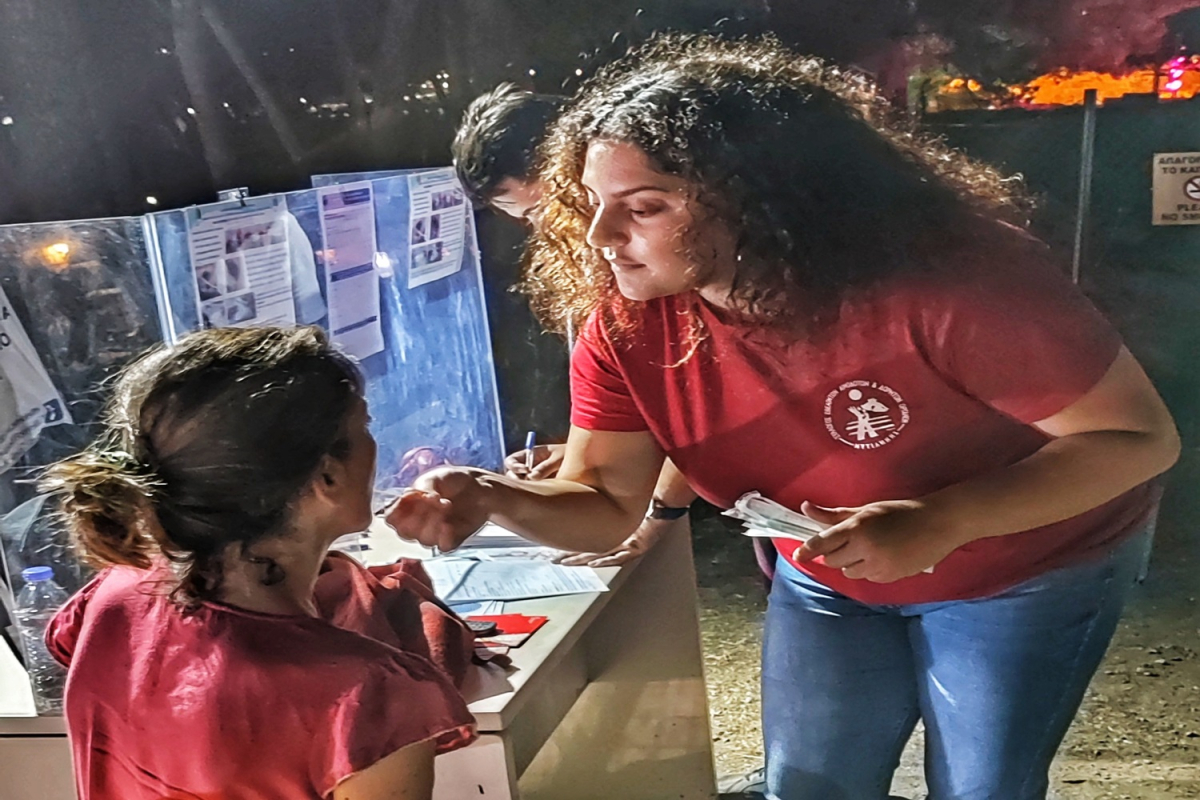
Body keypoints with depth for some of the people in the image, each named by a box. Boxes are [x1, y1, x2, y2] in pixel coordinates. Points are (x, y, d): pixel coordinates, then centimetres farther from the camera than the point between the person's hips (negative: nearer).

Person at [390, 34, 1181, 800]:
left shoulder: (948, 278, -36)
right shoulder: (627, 324, -21)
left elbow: (1138, 437, -28)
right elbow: (605, 503, -13)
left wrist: (940, 523, -41)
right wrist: (498, 498, -35)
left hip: (1028, 570, -3)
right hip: (830, 581, 4)